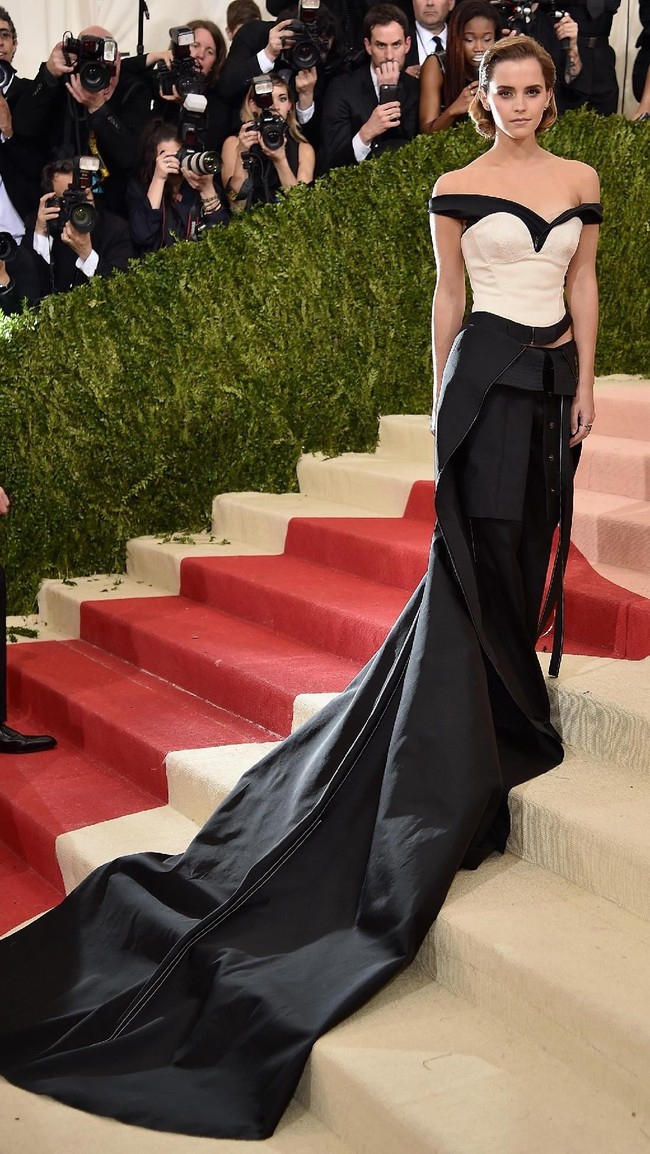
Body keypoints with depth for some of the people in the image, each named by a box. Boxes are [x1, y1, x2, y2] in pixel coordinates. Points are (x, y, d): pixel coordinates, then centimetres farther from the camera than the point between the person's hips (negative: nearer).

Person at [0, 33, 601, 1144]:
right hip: (485, 372, -5)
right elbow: (447, 296, 2)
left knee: (523, 544, 9)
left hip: (553, 376, 5)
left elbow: (584, 285, 14)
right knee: (477, 548, -8)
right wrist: (445, 391, 1)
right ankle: (496, 733, 2)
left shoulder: (581, 180, 12)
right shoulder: (458, 189, -1)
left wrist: (585, 382, 9)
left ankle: (508, 708, 22)